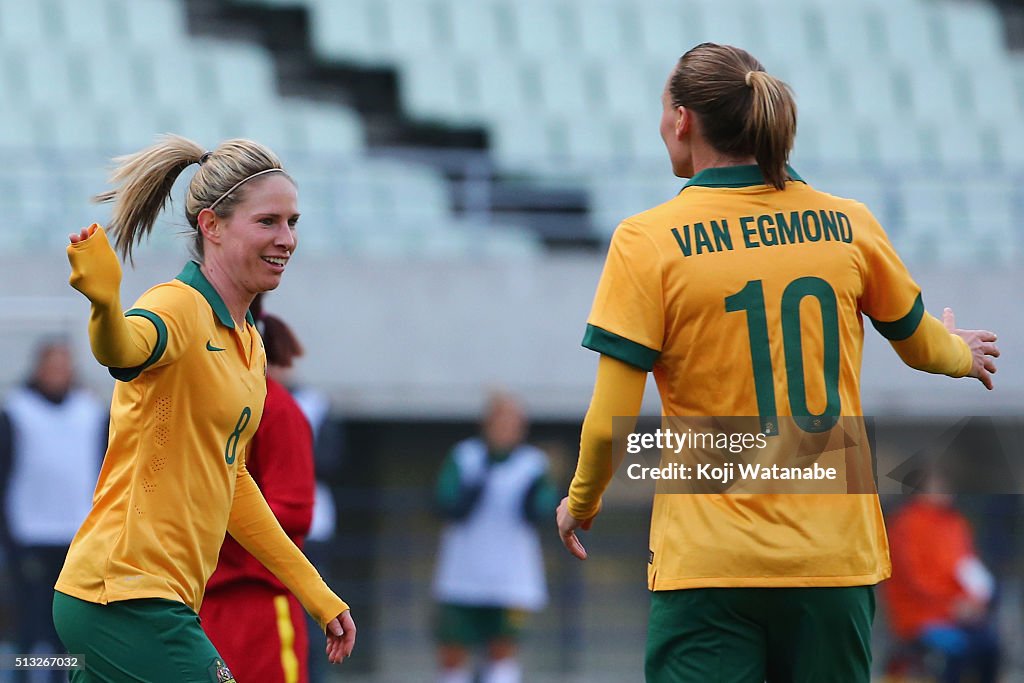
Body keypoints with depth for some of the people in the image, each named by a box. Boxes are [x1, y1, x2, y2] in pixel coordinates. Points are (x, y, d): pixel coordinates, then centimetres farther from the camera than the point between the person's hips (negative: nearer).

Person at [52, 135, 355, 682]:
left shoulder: (248, 344, 17)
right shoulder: (181, 308, -12)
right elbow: (124, 349, -36)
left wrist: (315, 594, 29)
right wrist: (105, 303, -60)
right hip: (129, 602, -10)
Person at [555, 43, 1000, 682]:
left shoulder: (648, 241, -7)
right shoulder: (849, 225, 3)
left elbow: (609, 423, -8)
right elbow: (920, 344, 20)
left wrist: (581, 503, 12)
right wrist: (962, 353, 44)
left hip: (708, 556, -3)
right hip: (838, 555, 3)